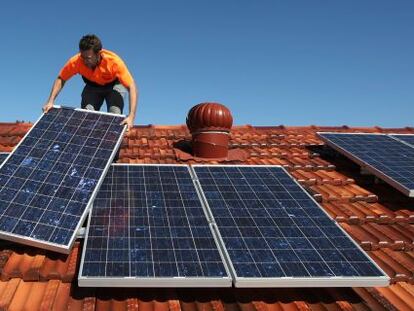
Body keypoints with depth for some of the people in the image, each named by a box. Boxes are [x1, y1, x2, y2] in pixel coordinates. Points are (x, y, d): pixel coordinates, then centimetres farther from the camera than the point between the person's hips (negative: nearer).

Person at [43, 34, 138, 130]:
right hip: (93, 86, 2)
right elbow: (60, 79, -14)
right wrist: (50, 101, -25)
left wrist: (131, 116, -50)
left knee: (115, 114, -24)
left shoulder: (114, 62, -39)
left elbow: (132, 87, -40)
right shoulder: (76, 61, -31)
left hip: (114, 85, -2)